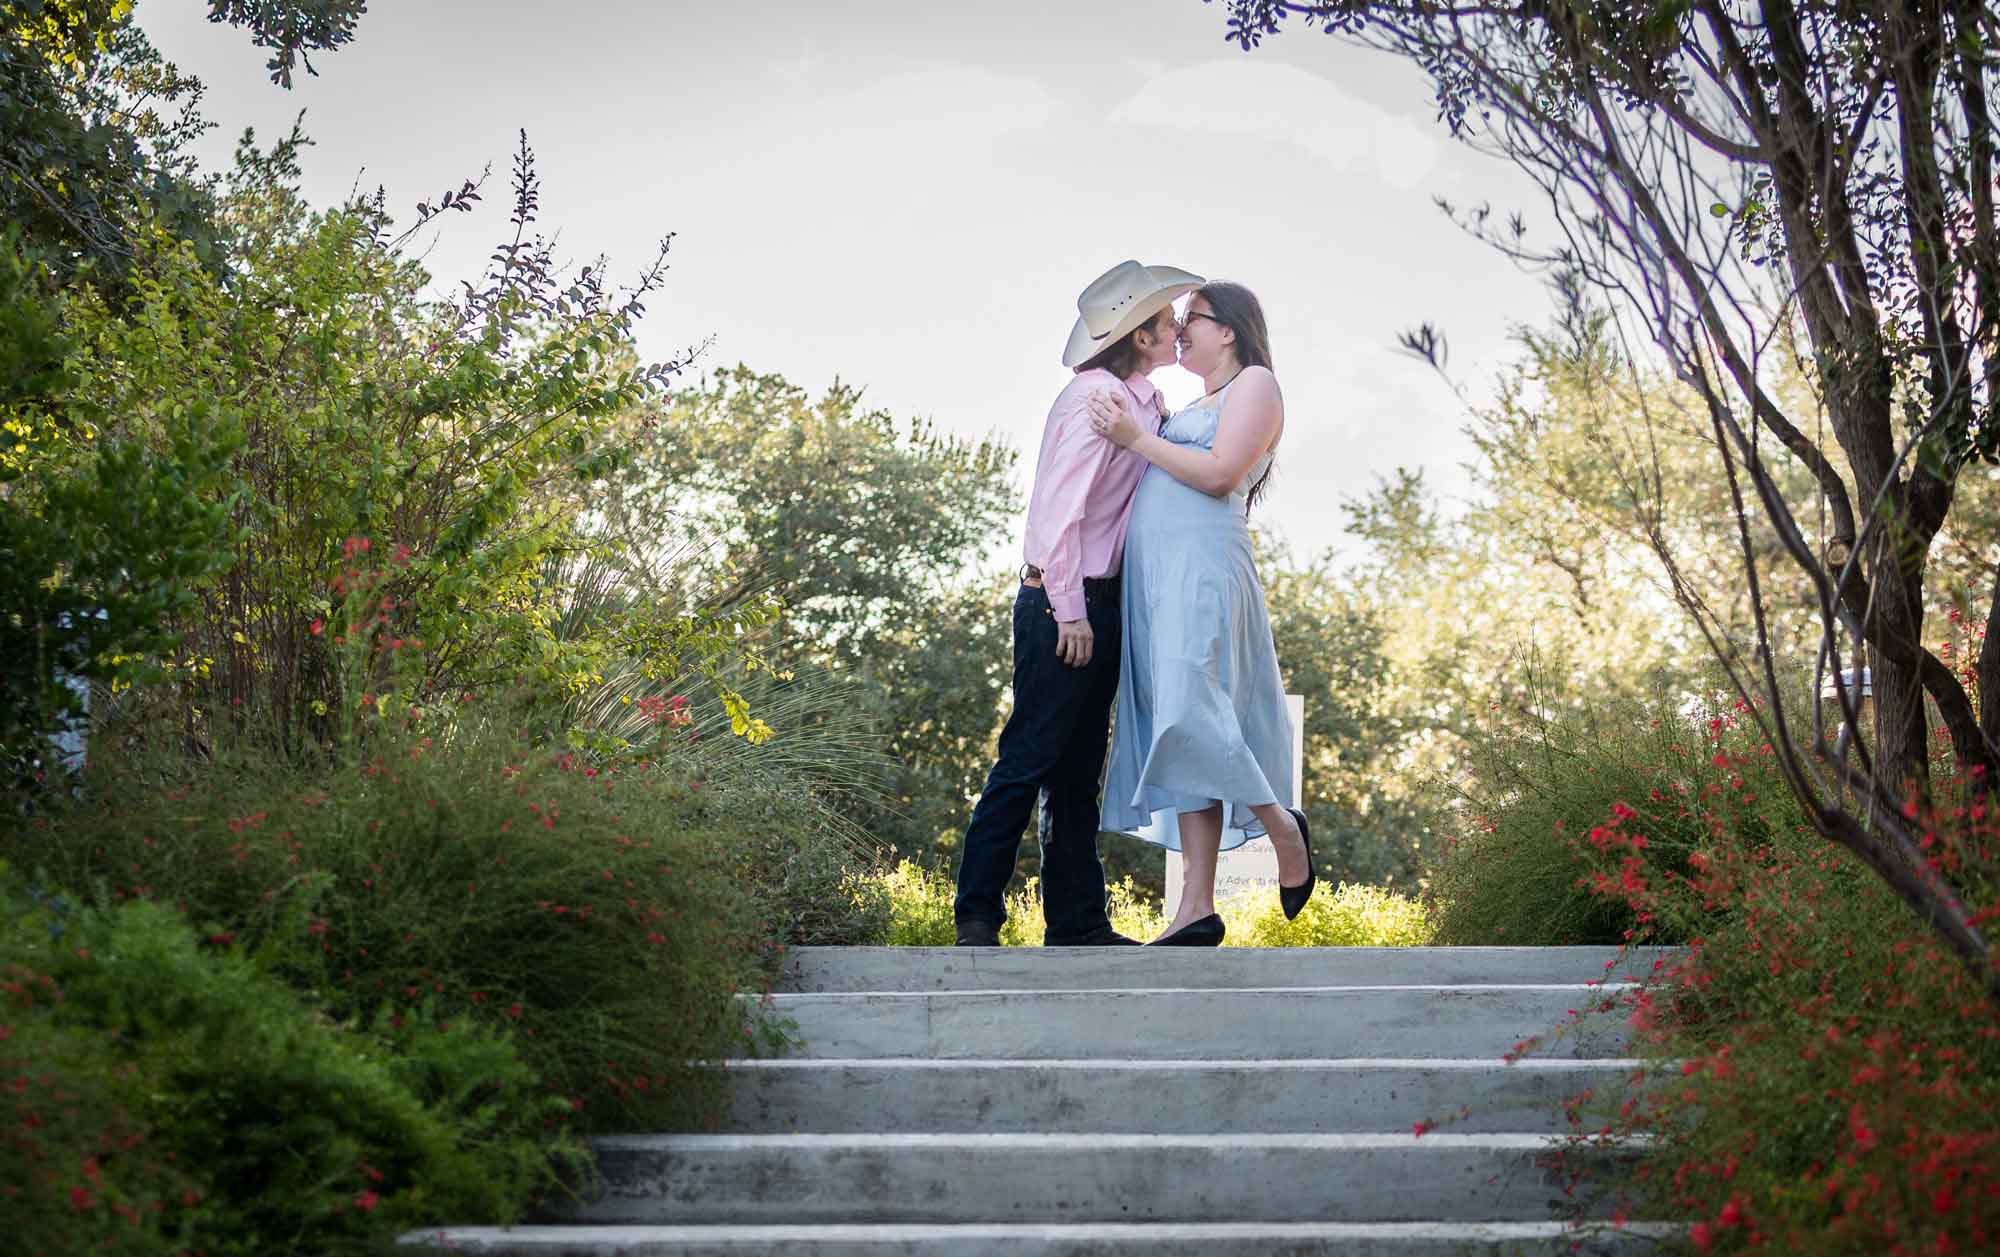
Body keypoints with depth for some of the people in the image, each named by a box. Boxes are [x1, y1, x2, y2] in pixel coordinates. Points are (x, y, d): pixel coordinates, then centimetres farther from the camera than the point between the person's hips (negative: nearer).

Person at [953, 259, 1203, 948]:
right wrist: (1069, 611, -19)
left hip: (1098, 602, 10)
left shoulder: (1140, 400, 16)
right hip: (1065, 603, -10)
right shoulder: (1094, 395, -12)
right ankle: (977, 915, -2)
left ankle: (1078, 921, 15)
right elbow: (1060, 508, -18)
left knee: (1079, 769, 11)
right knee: (1029, 759, -7)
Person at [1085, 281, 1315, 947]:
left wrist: (1136, 438, -8)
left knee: (1189, 715, -20)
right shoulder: (1192, 405, 28)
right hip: (1155, 574, 8)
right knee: (1178, 728, 1)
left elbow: (1220, 474, -11)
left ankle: (1282, 825, 2)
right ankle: (1197, 908, -3)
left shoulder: (1255, 383, 3)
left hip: (1202, 566, -8)